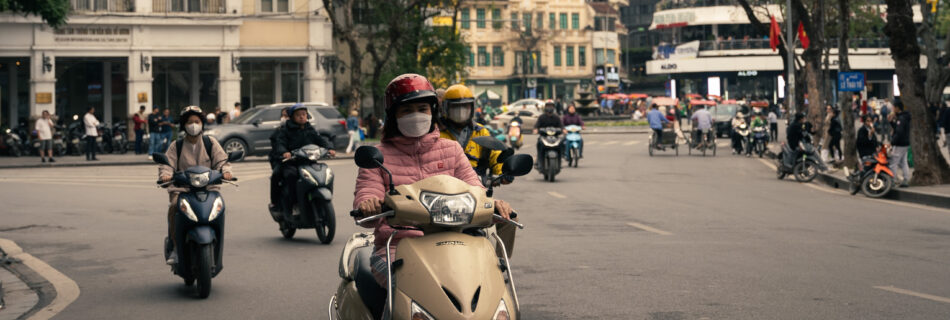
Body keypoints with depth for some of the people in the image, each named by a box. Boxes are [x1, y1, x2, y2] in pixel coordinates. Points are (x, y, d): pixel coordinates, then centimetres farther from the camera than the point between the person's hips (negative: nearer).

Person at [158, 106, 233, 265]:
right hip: (181, 188, 0)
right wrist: (165, 175, -19)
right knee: (174, 207, -30)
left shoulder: (210, 142, 12)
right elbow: (167, 164, 3)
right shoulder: (176, 146, 11)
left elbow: (221, 160, 6)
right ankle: (175, 248, -20)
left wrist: (226, 171, -16)